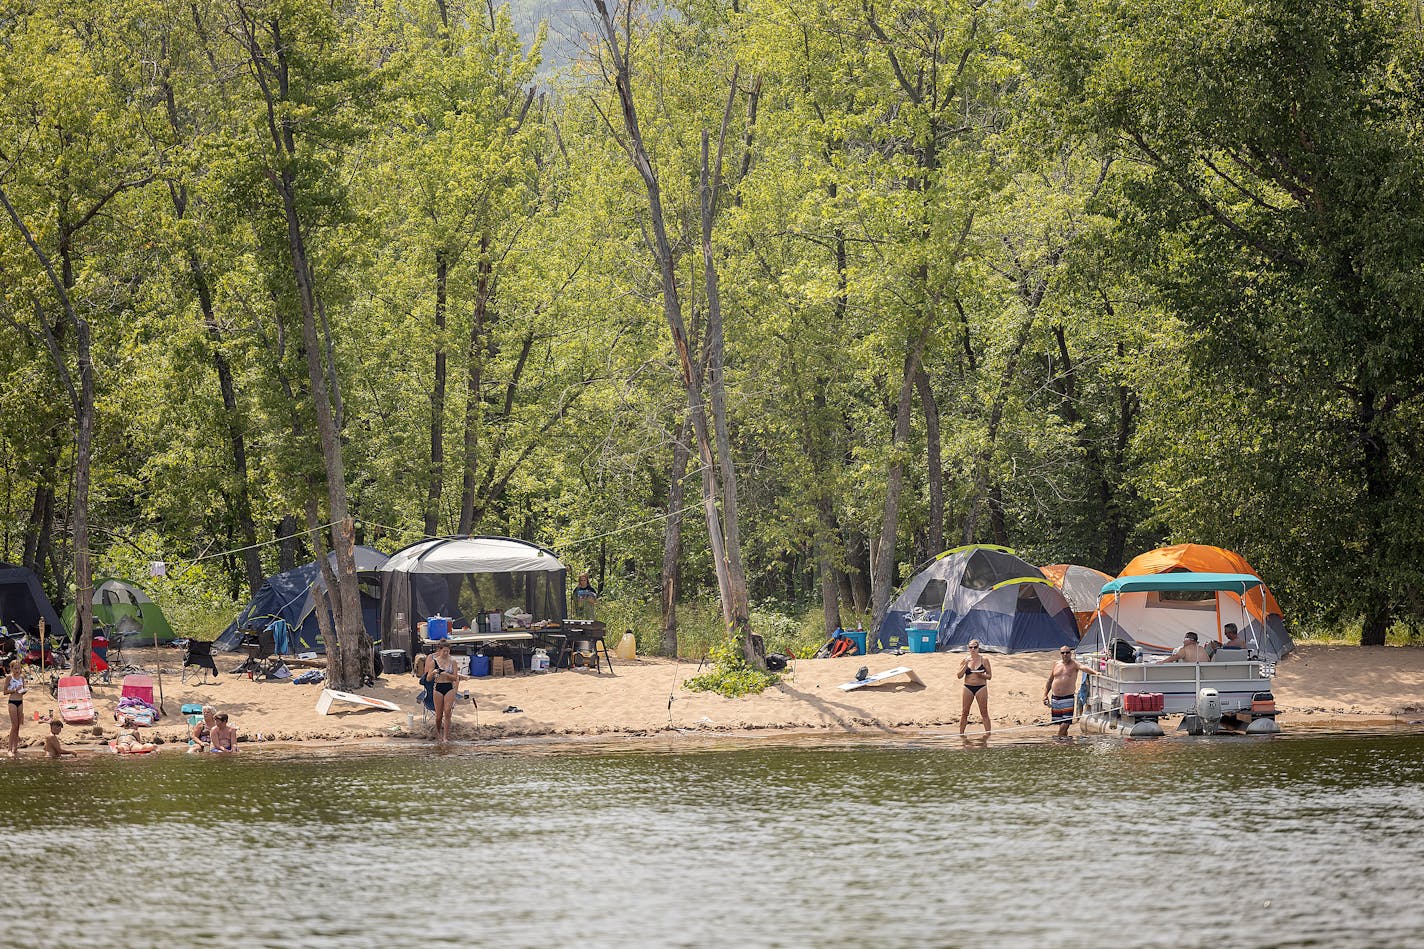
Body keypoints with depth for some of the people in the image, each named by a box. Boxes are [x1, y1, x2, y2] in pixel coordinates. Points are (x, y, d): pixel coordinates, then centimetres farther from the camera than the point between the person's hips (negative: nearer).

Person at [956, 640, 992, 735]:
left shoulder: (984, 660, 0)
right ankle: (961, 733, 14)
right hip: (968, 688, 2)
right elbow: (959, 676, -2)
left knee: (984, 713, 0)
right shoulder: (965, 660, 4)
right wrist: (966, 665, -12)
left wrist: (981, 675, -18)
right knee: (964, 713, 5)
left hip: (981, 687, -2)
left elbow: (989, 676, 2)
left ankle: (988, 733, 3)